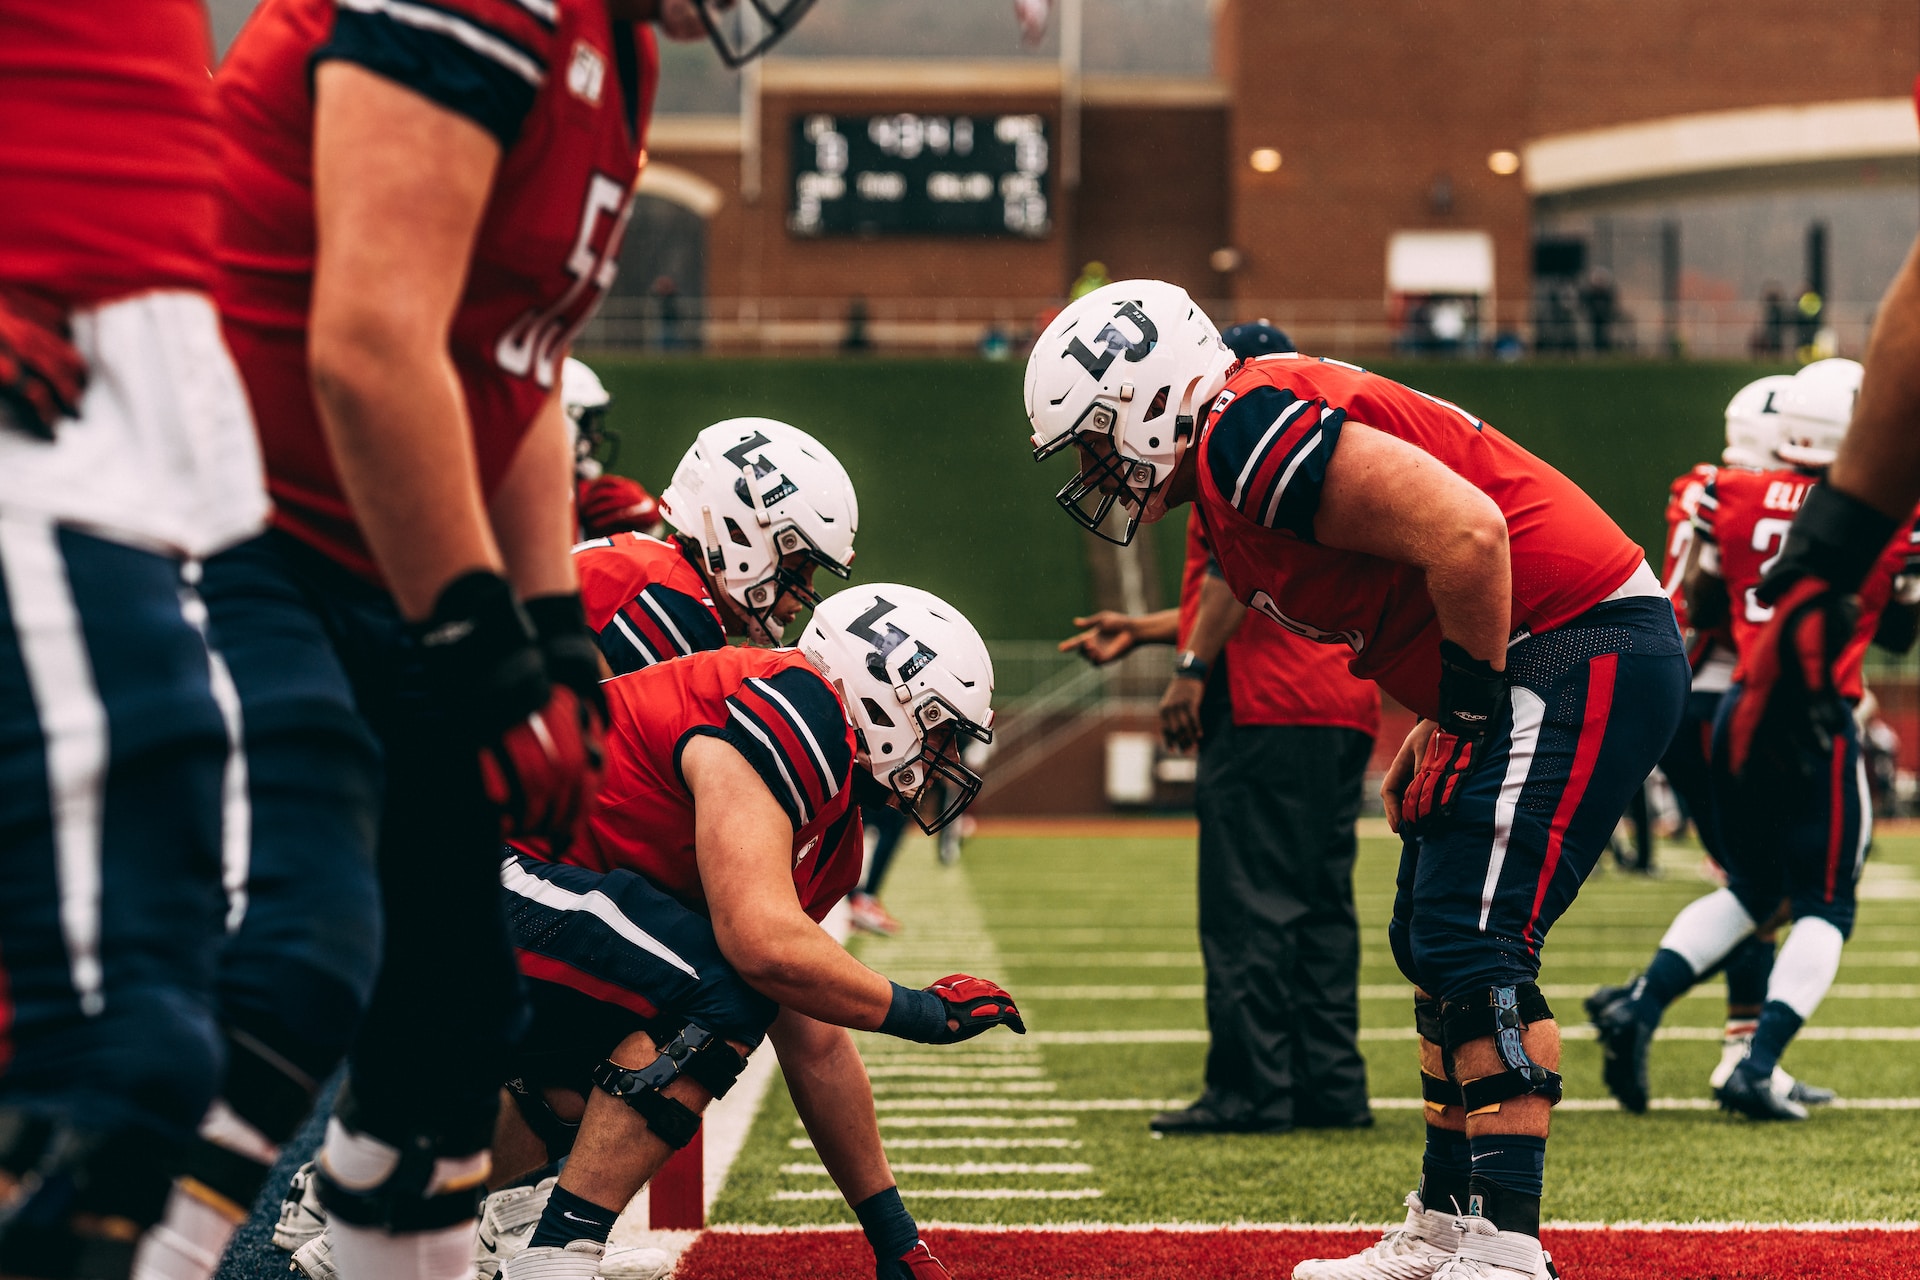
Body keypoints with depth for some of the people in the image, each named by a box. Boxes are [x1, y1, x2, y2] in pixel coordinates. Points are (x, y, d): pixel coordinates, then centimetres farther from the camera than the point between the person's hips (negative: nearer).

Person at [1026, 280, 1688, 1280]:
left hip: (1584, 659, -11)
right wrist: (1439, 732, 13)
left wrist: (1469, 711, -16)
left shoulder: (1251, 434, -18)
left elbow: (1465, 533, -27)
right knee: (1432, 943, 14)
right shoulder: (1238, 468, 14)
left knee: (1476, 948, -14)